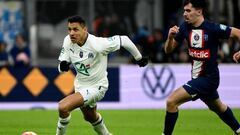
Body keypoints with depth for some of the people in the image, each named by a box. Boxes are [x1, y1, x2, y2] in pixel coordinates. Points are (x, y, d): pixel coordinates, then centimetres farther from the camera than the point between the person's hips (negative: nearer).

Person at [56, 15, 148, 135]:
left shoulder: (97, 43, -31)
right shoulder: (68, 41, -15)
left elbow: (123, 40, -19)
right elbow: (61, 64, -5)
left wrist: (139, 58, -5)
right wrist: (62, 66, -30)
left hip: (96, 87, -7)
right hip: (80, 85, 7)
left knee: (63, 107, -25)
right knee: (90, 117, 31)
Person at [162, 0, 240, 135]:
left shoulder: (213, 28, -20)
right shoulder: (185, 27, -3)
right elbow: (169, 50, 2)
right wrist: (170, 37, -19)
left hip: (208, 78, -8)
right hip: (197, 77, 8)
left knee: (171, 101, -18)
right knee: (218, 107, 28)